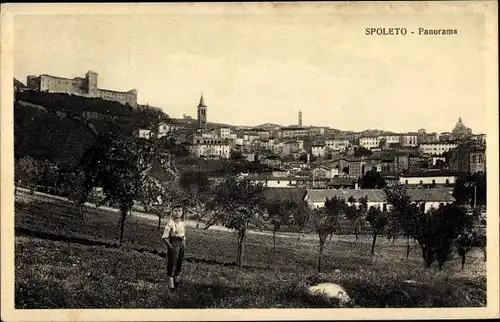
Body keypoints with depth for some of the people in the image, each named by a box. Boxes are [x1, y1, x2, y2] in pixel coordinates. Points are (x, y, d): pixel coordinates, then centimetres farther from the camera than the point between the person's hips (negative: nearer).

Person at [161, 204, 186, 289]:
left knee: (179, 263, 11)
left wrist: (184, 243, 5)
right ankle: (170, 283, -2)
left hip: (181, 244, 6)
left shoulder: (182, 224, 9)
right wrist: (169, 245, -19)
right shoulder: (171, 223, -10)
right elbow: (164, 237, -13)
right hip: (173, 244, -6)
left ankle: (176, 280, 25)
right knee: (172, 263, -5)